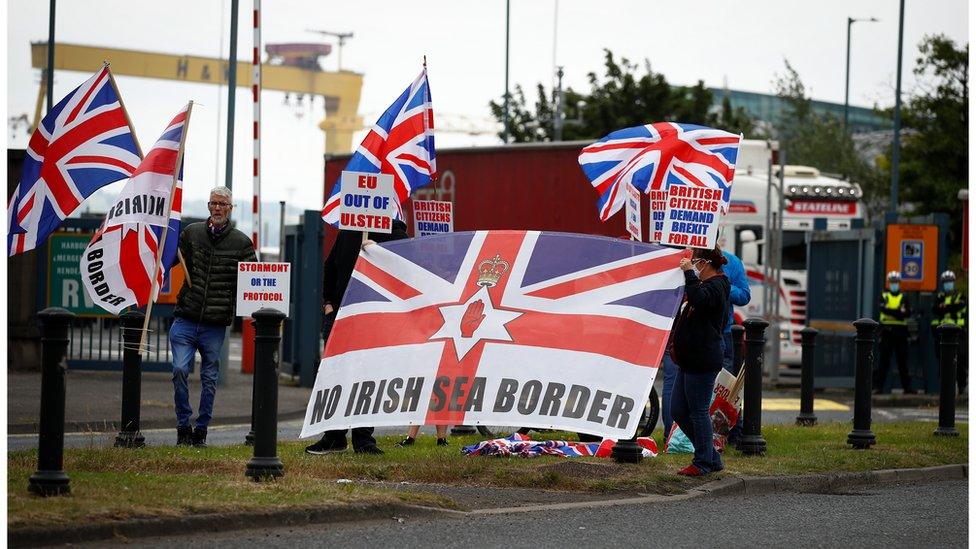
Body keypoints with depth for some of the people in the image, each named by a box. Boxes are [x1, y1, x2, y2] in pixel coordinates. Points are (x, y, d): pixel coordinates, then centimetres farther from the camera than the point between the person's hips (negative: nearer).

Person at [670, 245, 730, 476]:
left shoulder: (716, 287, -12)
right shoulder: (708, 286, 20)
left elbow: (698, 299, -35)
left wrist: (689, 272, -27)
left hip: (703, 362, -11)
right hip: (690, 360, 11)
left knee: (698, 412, -4)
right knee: (678, 411, 11)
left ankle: (703, 462, 6)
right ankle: (712, 458, 18)